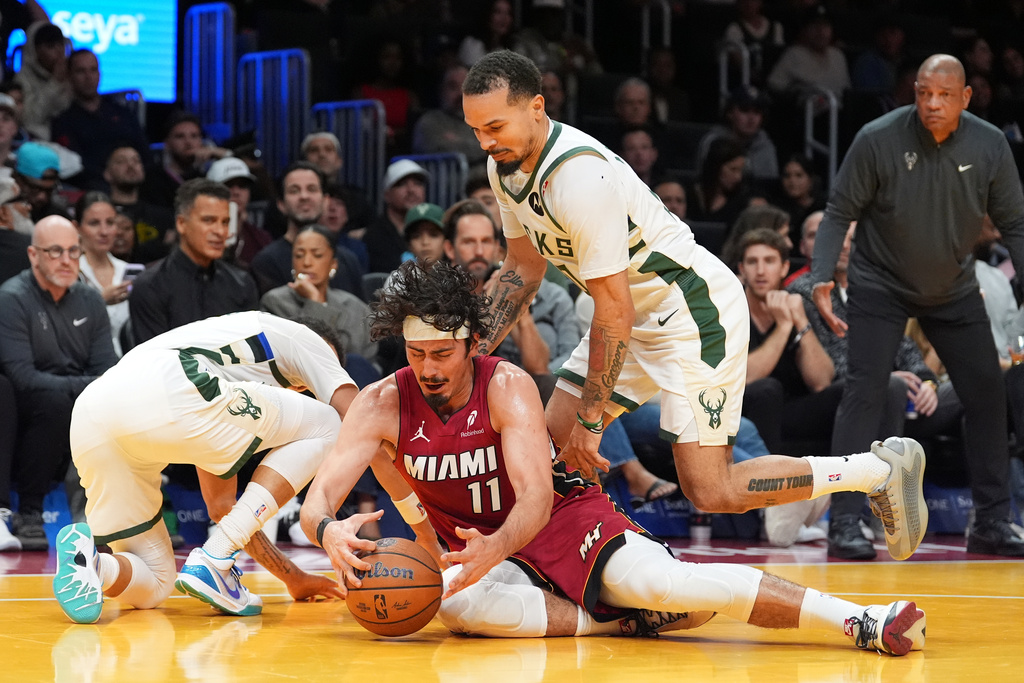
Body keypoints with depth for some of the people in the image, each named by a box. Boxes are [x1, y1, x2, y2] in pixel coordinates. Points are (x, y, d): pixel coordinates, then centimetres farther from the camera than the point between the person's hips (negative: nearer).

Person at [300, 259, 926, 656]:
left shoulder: (509, 386, -15)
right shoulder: (383, 405, -8)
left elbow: (537, 499, -23)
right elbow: (316, 500, -14)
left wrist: (497, 548, -46)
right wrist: (329, 531, -40)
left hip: (564, 515, -2)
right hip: (482, 550, 2)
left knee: (657, 579, -32)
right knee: (456, 606, -37)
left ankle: (862, 621, -36)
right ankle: (624, 622, -29)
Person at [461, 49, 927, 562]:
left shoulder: (579, 176, -30)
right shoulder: (506, 166, -1)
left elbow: (614, 312, -26)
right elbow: (523, 268, 16)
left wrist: (589, 418, -21)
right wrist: (479, 347, 4)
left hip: (696, 309, -9)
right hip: (641, 315, 9)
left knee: (710, 492, -12)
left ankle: (882, 469, 0)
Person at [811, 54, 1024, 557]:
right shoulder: (878, 139, -20)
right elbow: (840, 212, -13)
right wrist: (821, 278, -25)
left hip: (954, 289, 4)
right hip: (880, 284, -4)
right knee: (864, 391, -15)